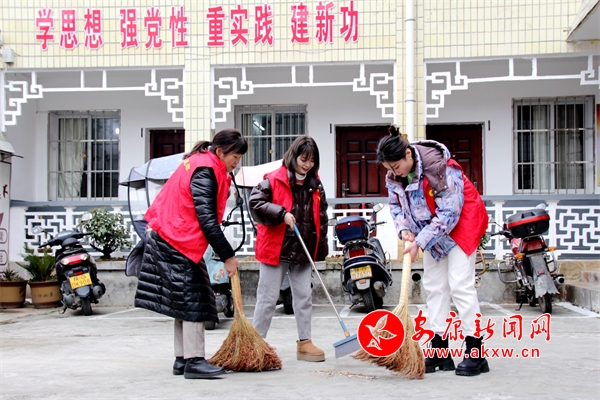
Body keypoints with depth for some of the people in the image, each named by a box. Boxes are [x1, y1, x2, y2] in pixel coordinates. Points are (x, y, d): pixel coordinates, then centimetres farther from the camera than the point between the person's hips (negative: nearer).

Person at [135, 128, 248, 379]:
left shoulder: (200, 162, 13)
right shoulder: (205, 171, -19)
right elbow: (206, 220, -23)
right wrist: (227, 256, -20)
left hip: (173, 240, 10)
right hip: (179, 243, -10)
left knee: (187, 301, 11)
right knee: (192, 301, -8)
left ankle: (182, 359, 16)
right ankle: (194, 361, -5)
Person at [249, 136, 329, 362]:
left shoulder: (315, 186, 10)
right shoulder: (274, 180, -7)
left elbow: (321, 217, 15)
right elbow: (255, 202, -13)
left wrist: (321, 248, 10)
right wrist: (282, 214, -22)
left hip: (303, 250, 5)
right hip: (276, 248, -5)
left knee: (304, 297, 8)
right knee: (268, 298, 1)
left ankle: (304, 342, 17)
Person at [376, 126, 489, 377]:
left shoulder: (439, 167, -30)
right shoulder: (393, 176, -8)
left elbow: (448, 214, -30)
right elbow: (396, 205, 7)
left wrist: (419, 243, -29)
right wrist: (404, 229, -13)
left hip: (462, 222, -7)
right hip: (432, 229, 7)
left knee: (460, 284, -13)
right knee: (434, 286, 5)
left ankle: (475, 353, -9)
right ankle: (440, 352, 11)